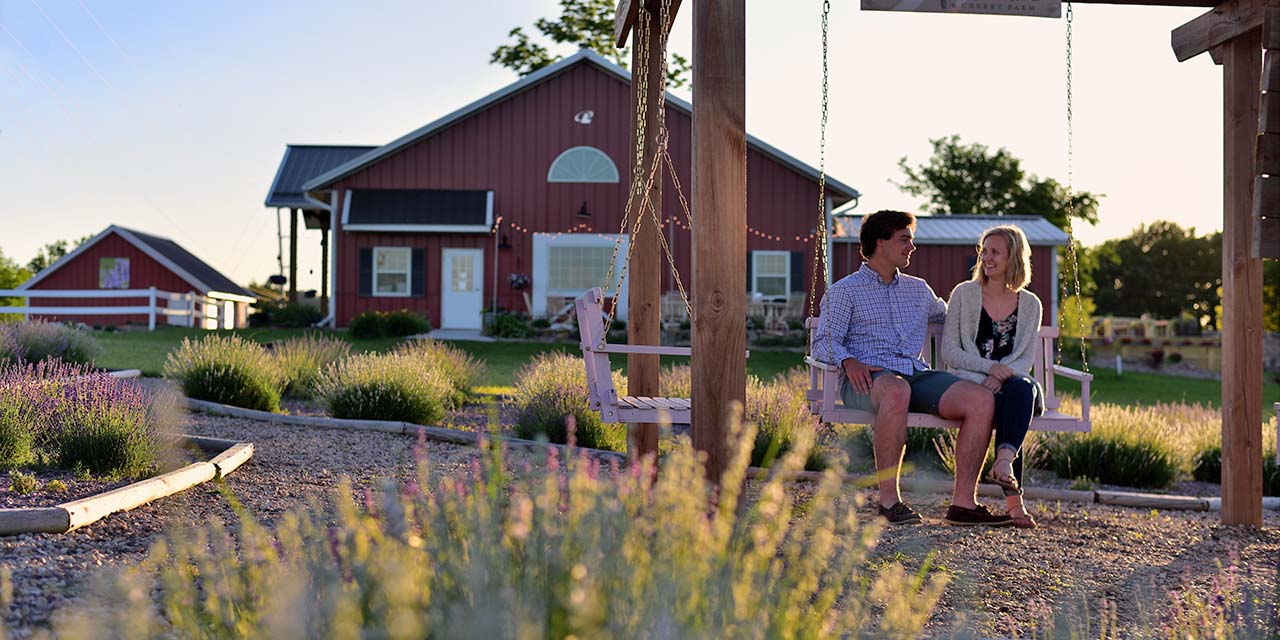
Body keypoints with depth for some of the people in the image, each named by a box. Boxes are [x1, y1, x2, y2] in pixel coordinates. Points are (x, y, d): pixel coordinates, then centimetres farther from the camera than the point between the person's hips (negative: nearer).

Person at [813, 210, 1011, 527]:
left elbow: (948, 315, 47)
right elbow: (823, 341, 0)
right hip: (869, 377, -5)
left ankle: (963, 501, -22)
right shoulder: (845, 290, 12)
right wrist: (849, 361, -20)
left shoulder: (919, 289, 29)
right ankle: (889, 498, -35)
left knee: (980, 398, -22)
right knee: (896, 391, -42)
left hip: (917, 374, 5)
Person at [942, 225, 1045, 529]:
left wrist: (1001, 376, -18)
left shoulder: (1030, 304, 13)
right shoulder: (964, 293, 7)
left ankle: (1004, 461, -52)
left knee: (1022, 387, -35)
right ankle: (1013, 497, -39)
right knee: (998, 402, -36)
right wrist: (989, 367, -16)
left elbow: (1026, 360, 5)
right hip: (969, 384, -2)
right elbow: (949, 352, 0)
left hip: (1012, 382, 2)